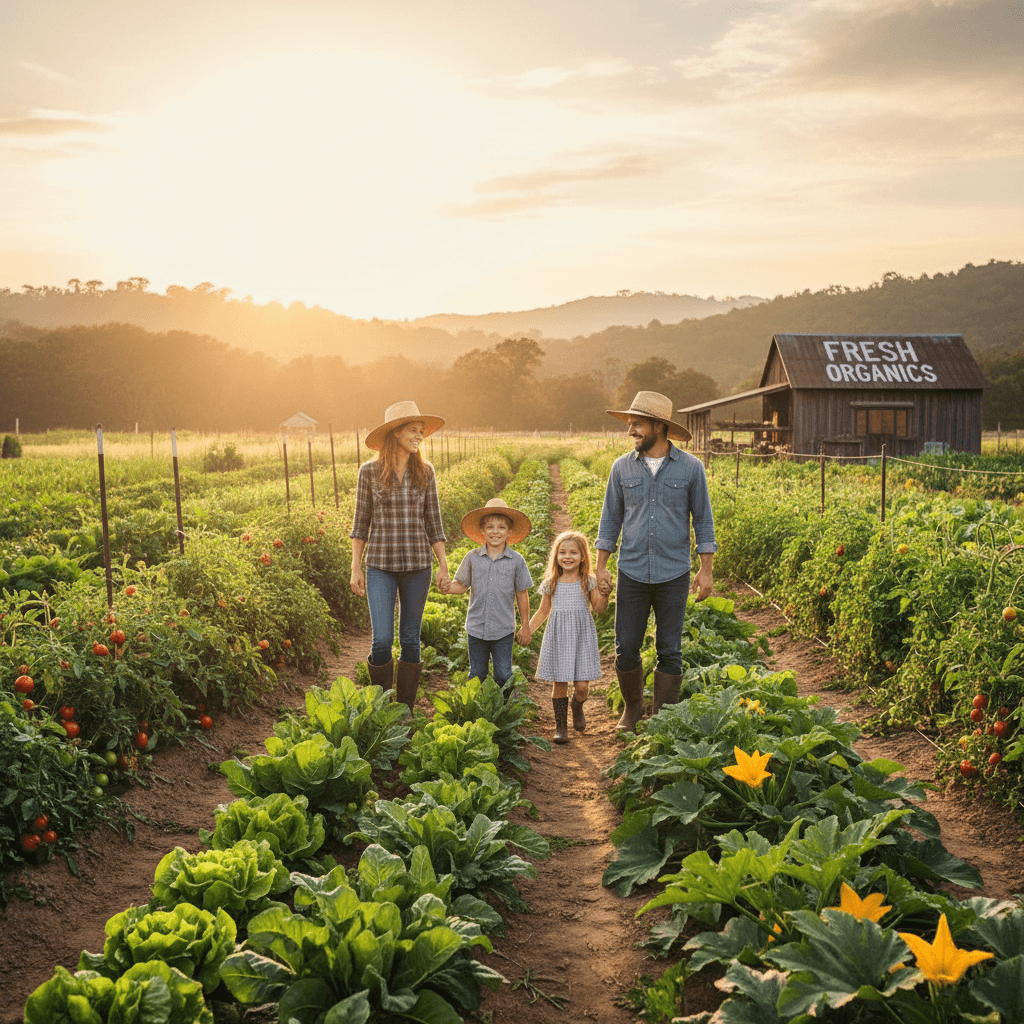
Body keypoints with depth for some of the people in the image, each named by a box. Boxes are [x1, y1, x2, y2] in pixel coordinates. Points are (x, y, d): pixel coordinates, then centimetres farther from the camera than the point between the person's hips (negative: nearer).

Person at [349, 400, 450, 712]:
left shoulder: (425, 472, 4)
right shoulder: (369, 471, -1)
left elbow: (433, 522, 7)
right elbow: (361, 522, 3)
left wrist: (443, 566, 2)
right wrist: (355, 568, 0)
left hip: (417, 565, 2)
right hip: (380, 565, -2)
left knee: (411, 639, 6)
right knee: (382, 640, -8)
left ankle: (405, 711, 19)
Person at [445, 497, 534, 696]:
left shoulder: (516, 560, -4)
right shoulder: (472, 558, -1)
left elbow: (522, 594, 3)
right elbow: (462, 585, 5)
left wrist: (525, 626, 6)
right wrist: (447, 587, -18)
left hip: (504, 629, -1)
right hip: (476, 628, 1)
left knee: (503, 676, 4)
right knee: (477, 675, 12)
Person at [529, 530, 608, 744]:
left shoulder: (588, 582, 2)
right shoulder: (551, 583, 7)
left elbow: (598, 609, 0)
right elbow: (543, 611, 15)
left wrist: (604, 595, -18)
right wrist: (526, 631, 9)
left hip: (582, 637, -1)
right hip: (558, 637, 1)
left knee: (582, 685, -5)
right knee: (559, 683, 0)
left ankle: (577, 707, 30)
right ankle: (560, 726, 15)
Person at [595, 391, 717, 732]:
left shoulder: (690, 467, -2)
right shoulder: (622, 467, 4)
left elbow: (702, 519, 4)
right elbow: (611, 518, 10)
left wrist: (707, 569, 0)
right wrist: (601, 567, 6)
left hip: (673, 576, -2)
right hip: (632, 575, 2)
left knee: (669, 651, 4)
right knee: (626, 648, 4)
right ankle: (633, 707, 27)